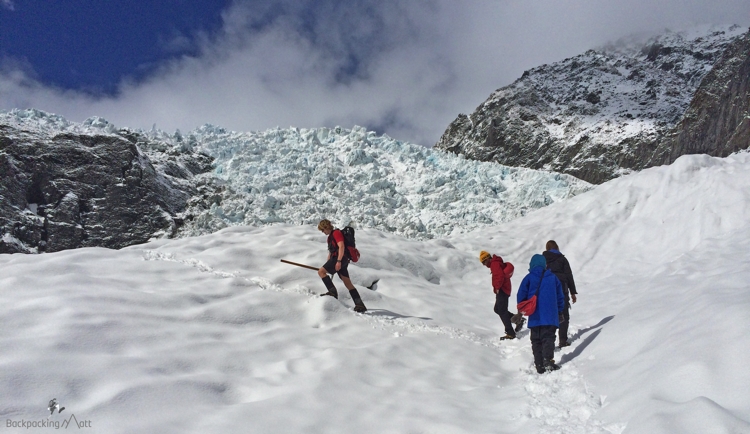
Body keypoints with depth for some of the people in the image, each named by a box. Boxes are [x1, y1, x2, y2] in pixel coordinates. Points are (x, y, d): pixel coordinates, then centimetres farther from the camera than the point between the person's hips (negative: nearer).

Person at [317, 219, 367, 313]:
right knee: (348, 283, 4)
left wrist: (338, 261, -26)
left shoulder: (336, 233, -6)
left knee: (321, 271, -10)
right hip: (339, 260, 10)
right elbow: (330, 251, 31)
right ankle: (360, 305, -1)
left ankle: (333, 292, -17)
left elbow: (341, 247, -18)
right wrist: (327, 266, 29)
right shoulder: (331, 236, 26)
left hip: (340, 259, -10)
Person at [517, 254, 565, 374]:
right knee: (548, 338, 1)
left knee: (536, 341, 6)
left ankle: (540, 366, 3)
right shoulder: (553, 277, 8)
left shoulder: (528, 278, -1)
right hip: (550, 316, 1)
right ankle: (548, 361, -16)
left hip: (535, 317, -1)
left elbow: (521, 296, -1)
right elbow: (560, 297, 13)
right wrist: (560, 312, 22)